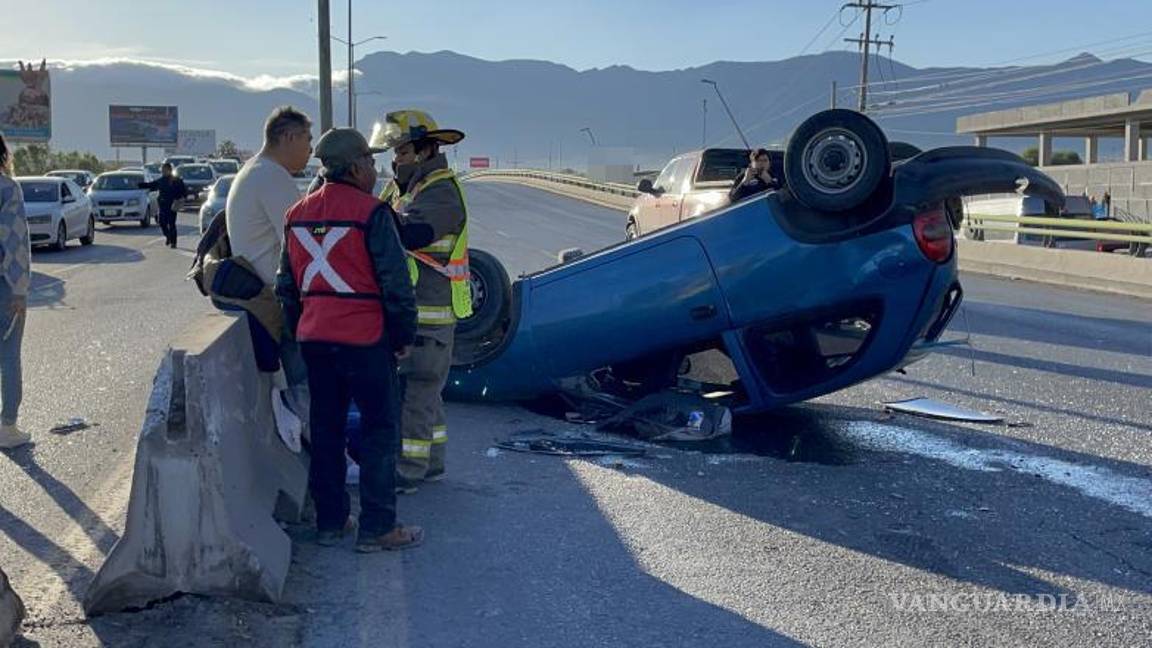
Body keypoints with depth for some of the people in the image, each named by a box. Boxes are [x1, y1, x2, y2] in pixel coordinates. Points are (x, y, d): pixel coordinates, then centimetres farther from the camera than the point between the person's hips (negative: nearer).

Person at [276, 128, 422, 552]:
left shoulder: (298, 214, 10)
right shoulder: (371, 212, -13)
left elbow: (287, 285, 16)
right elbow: (395, 282, -14)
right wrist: (405, 336, -4)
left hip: (314, 339, 7)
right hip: (365, 340, -7)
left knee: (326, 428, 15)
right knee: (380, 429, 3)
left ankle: (329, 521, 21)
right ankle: (376, 528, 4)